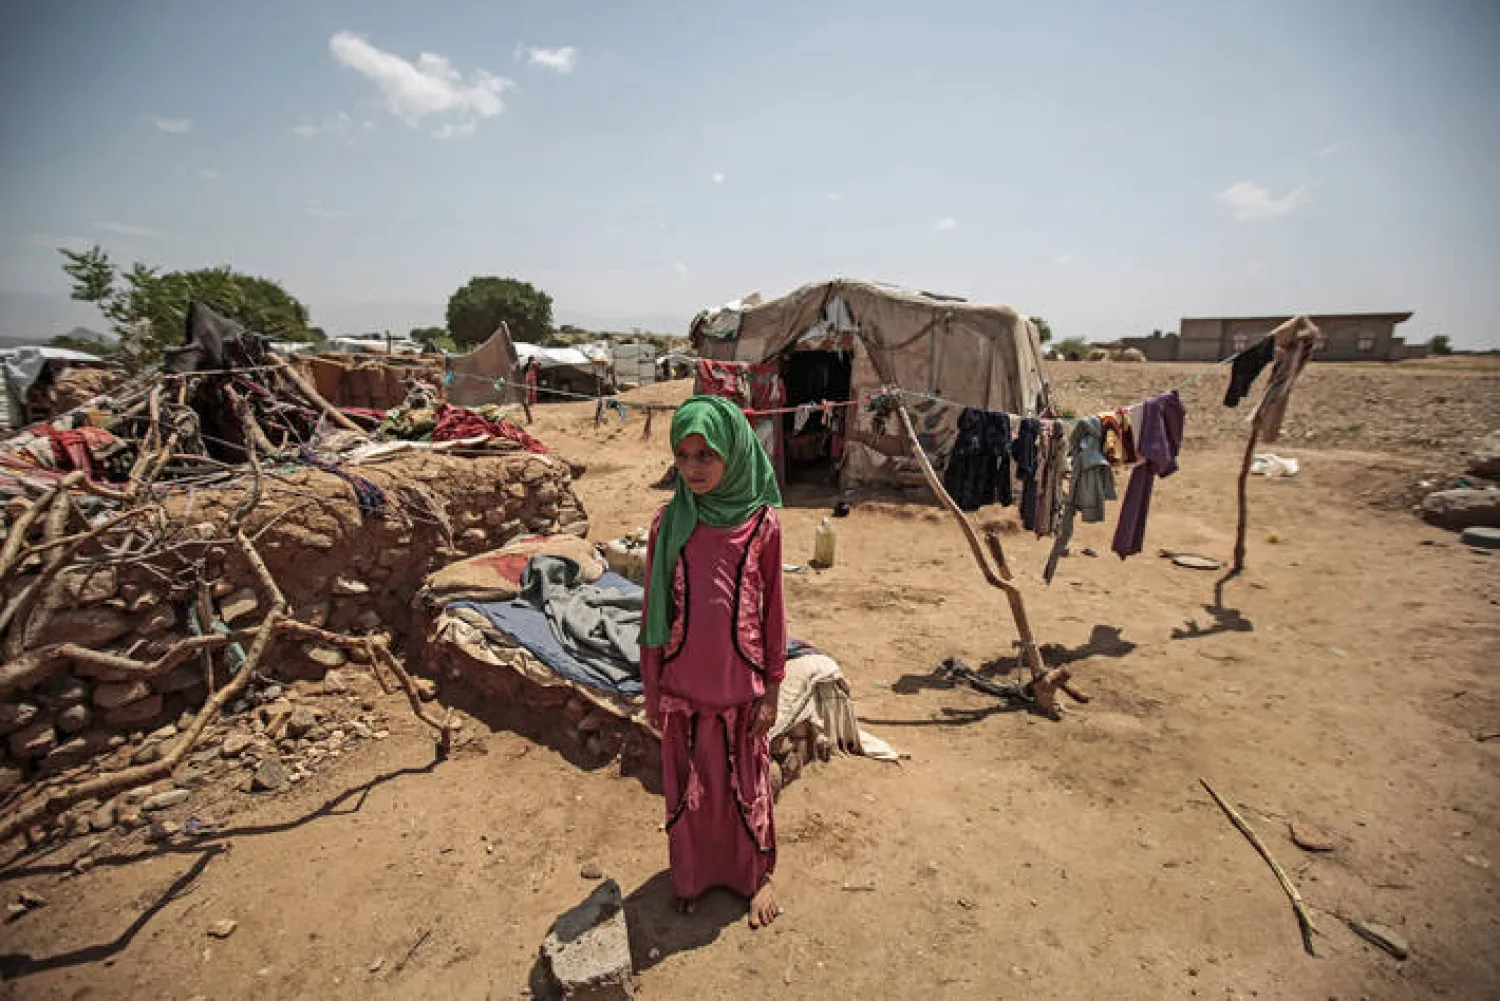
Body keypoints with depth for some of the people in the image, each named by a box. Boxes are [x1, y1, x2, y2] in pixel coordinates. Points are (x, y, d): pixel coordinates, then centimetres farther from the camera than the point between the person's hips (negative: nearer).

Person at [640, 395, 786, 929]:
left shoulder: (762, 523, -12)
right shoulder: (668, 523, -10)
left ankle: (755, 874, 45)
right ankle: (692, 872, 47)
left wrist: (772, 688, -1)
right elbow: (655, 611, -2)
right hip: (682, 685, 1)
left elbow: (773, 611, -5)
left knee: (746, 785, 18)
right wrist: (652, 689, 2)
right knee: (687, 785, 20)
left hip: (742, 686, -1)